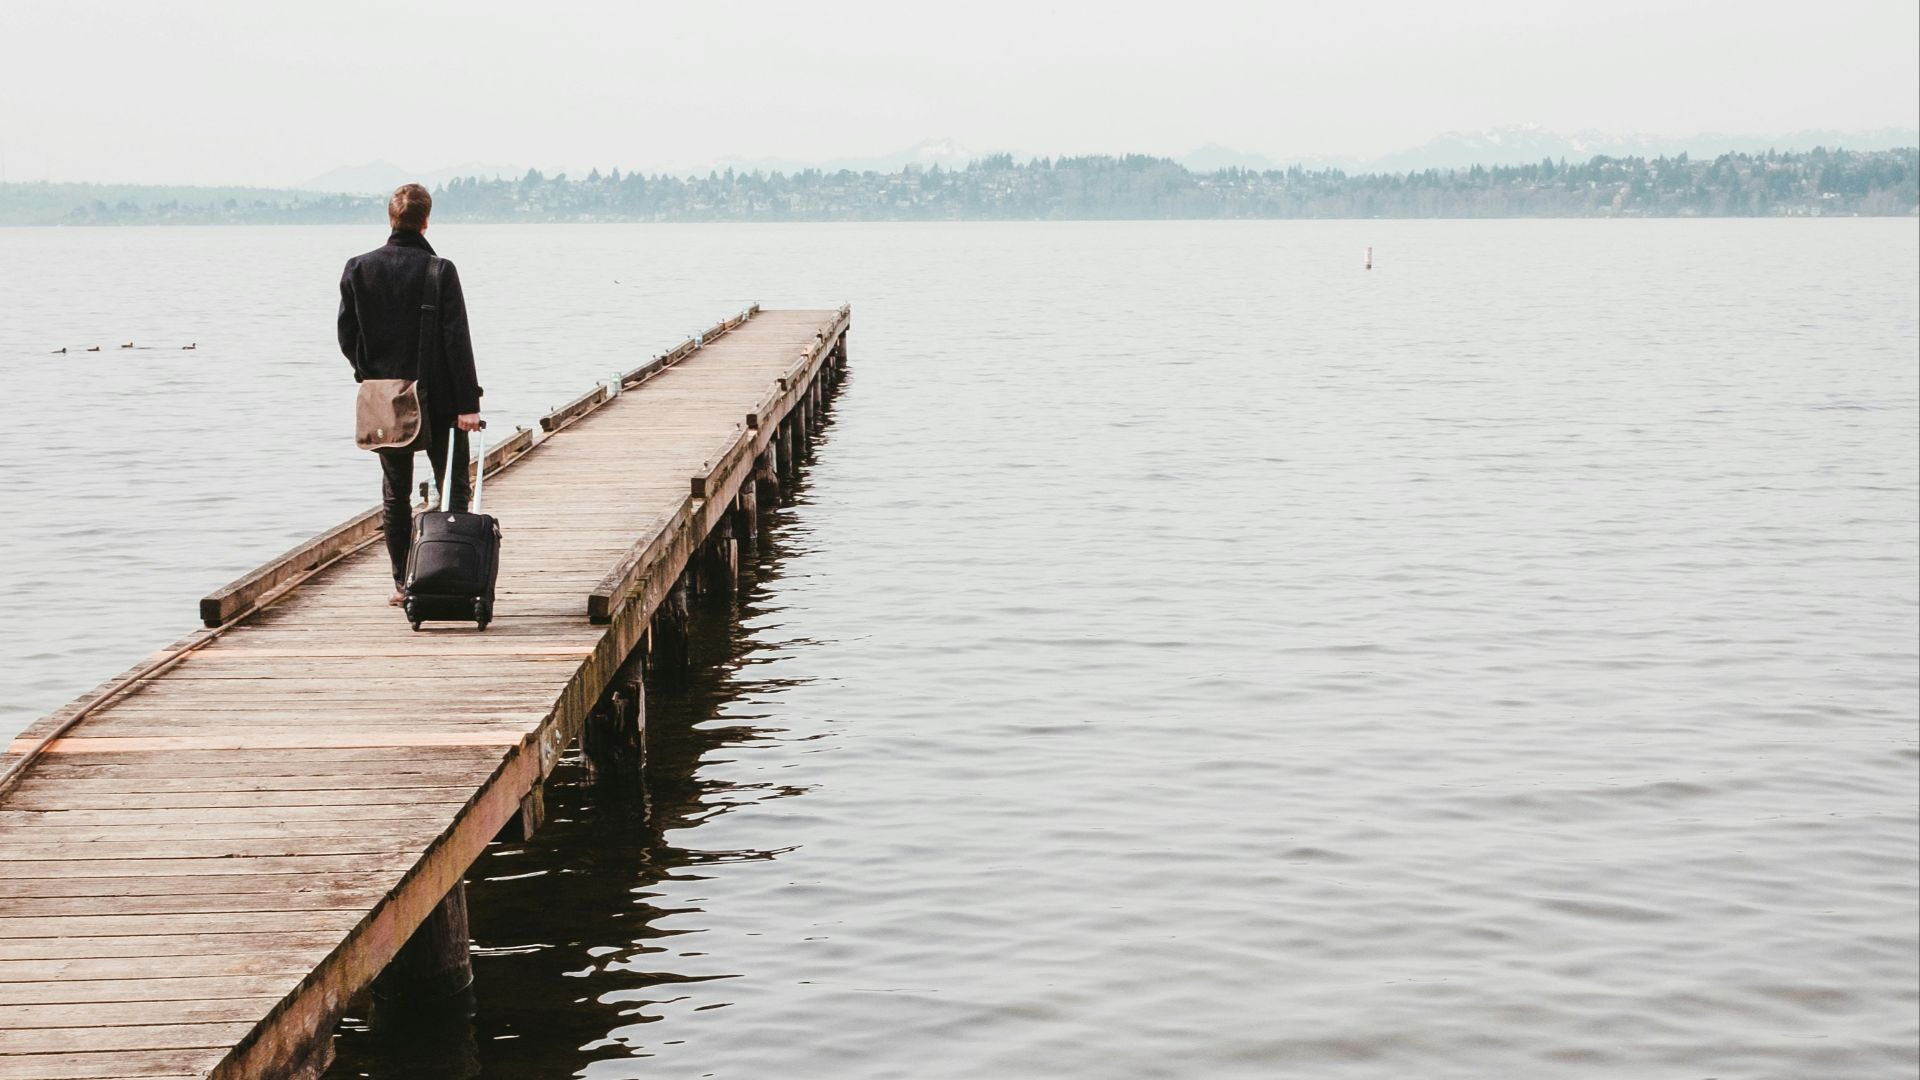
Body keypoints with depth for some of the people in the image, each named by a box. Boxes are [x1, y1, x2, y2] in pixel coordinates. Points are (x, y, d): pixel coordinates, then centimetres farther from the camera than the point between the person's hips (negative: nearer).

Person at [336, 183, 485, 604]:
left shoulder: (358, 269, -1)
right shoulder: (440, 271, -11)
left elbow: (346, 337, 2)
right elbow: (457, 340, -12)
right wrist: (467, 403, -12)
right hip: (436, 399, -3)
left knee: (395, 494, 11)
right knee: (454, 489, 6)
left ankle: (402, 582, 11)